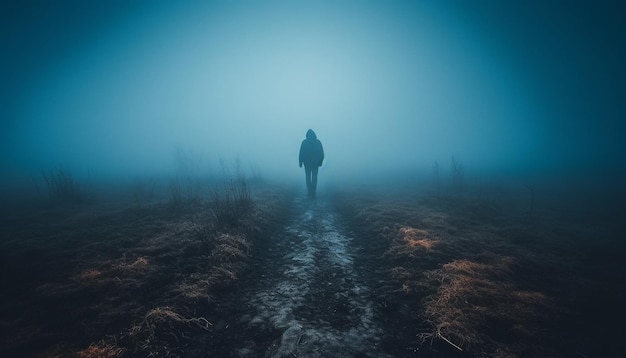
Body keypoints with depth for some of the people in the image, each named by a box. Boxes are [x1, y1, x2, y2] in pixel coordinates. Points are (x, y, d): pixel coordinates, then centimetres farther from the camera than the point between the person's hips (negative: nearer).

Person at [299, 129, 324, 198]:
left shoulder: (304, 142, -4)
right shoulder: (318, 142, -2)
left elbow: (301, 153, -6)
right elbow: (322, 153, -2)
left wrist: (300, 162, -1)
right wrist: (320, 162, 6)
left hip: (307, 163, 0)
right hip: (315, 163, 0)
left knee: (308, 177, 12)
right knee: (314, 177, 7)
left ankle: (310, 192, 7)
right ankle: (313, 193, 3)